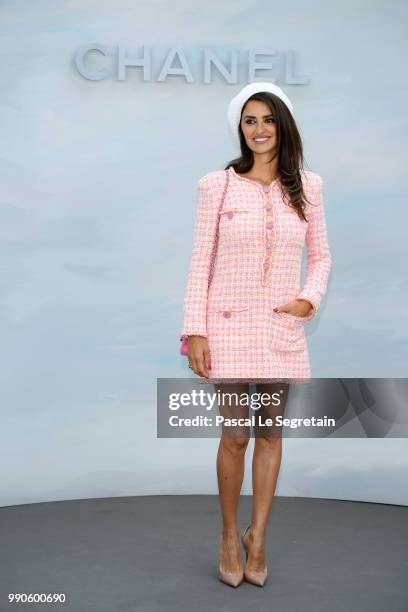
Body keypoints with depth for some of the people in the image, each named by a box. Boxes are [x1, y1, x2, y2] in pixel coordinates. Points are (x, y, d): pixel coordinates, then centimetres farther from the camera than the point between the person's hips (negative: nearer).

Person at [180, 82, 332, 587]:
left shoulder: (306, 187, 5)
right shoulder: (217, 186, -2)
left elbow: (320, 255, 12)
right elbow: (200, 261, -3)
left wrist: (310, 299, -6)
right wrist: (195, 331, -8)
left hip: (283, 328, 3)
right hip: (229, 324, -2)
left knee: (271, 433, 9)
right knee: (235, 436, 2)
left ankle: (257, 537, 26)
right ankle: (229, 535, 25)